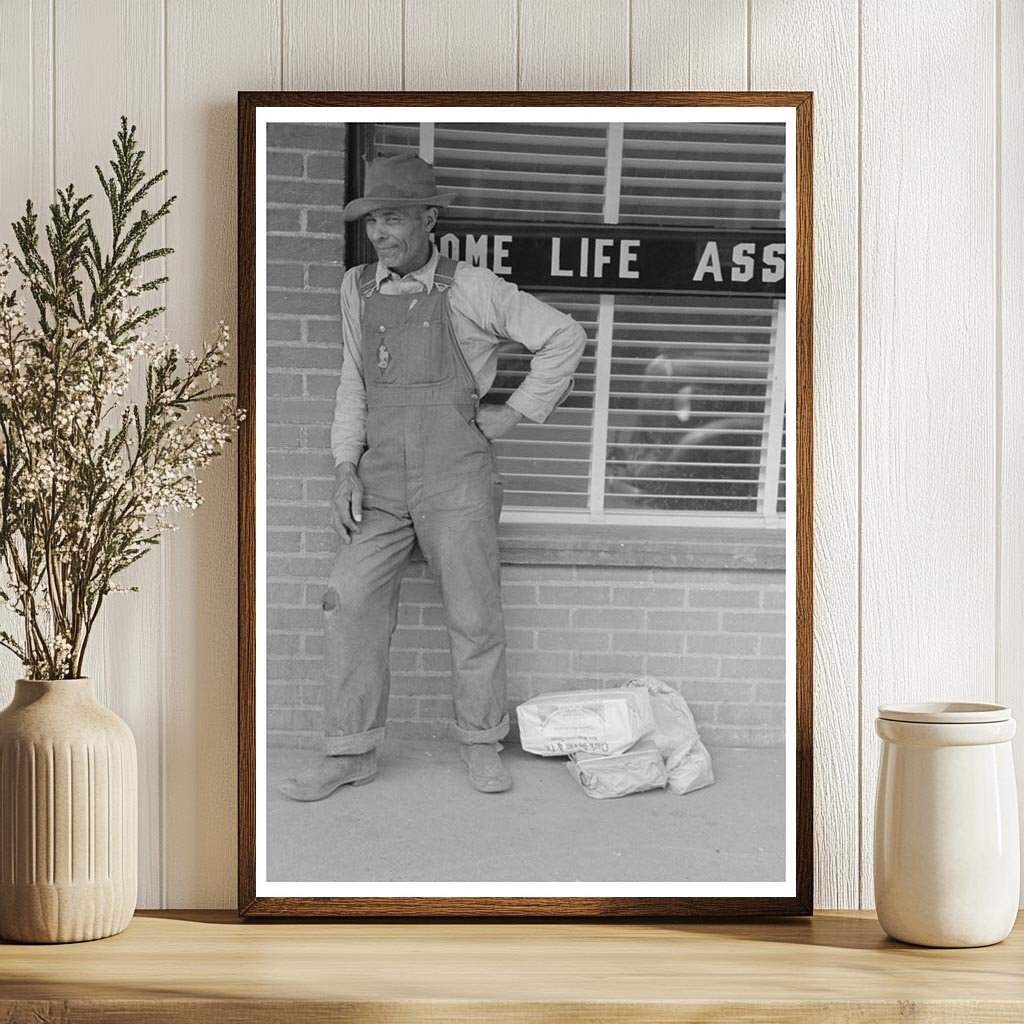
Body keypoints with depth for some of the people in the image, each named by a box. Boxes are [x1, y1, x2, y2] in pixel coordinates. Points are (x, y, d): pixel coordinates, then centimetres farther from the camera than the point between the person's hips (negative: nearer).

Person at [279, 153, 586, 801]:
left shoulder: (471, 289, -4)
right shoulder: (359, 289, 9)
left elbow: (564, 337, 2)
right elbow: (354, 384, 15)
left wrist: (517, 412, -1)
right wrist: (346, 470, 6)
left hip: (456, 477, -3)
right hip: (382, 480, 4)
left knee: (474, 613, 3)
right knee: (353, 605, -5)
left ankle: (482, 742, 20)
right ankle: (351, 754, 2)